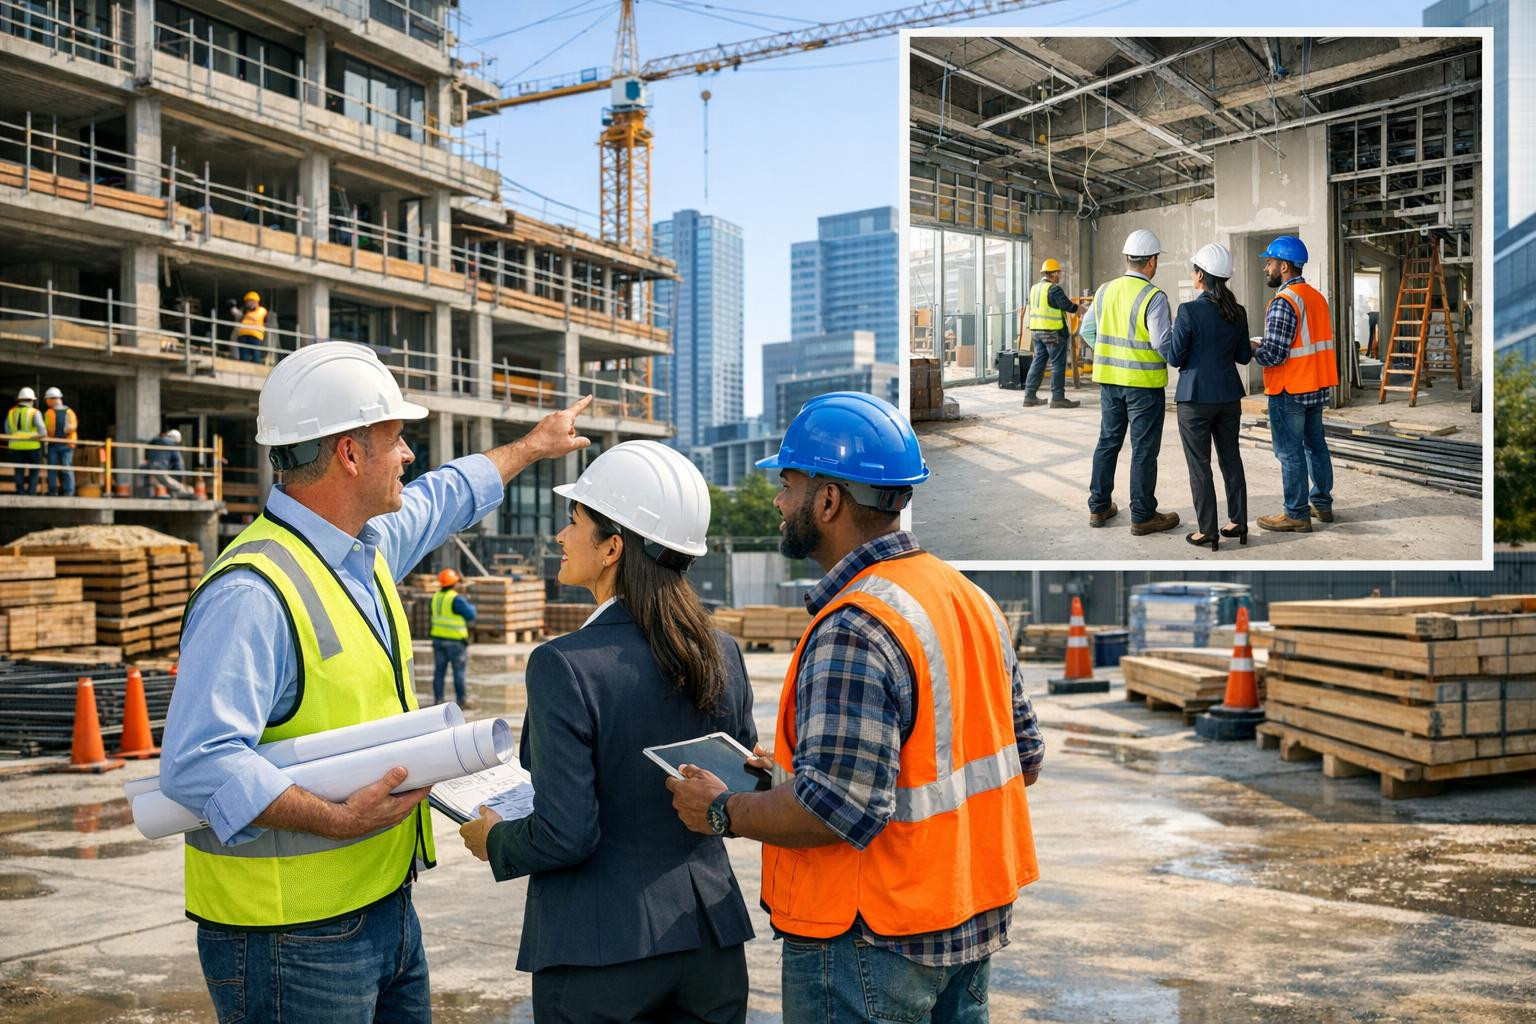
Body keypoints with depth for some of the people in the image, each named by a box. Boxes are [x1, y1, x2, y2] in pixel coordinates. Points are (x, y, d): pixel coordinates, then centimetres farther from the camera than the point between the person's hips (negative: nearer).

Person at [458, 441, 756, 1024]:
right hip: (710, 939, 5)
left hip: (603, 951, -5)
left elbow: (565, 837, -19)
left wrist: (493, 841, 0)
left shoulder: (565, 667, -20)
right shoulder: (722, 655, -3)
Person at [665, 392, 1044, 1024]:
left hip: (874, 943, -9)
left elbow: (834, 808, -30)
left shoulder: (855, 630, -25)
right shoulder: (972, 599, 5)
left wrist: (722, 812, -13)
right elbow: (1023, 755, 11)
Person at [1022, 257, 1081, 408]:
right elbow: (1069, 307, -16)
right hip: (1053, 333, -8)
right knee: (1058, 365, -2)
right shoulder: (1054, 289, -13)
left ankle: (1029, 395, 13)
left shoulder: (1034, 288, 12)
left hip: (1036, 331, 8)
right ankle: (1058, 398, -2)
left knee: (1038, 362, 13)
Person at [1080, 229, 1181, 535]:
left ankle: (1098, 506, 23)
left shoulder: (1105, 291, 2)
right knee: (1144, 450, 3)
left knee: (1108, 441, 17)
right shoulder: (1153, 297, -16)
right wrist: (1179, 333, 1)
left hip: (1109, 378, 6)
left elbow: (1087, 330, 10)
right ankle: (1143, 515, 9)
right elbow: (1163, 344, -20)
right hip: (1144, 383, -6)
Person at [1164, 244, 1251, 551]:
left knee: (1199, 465, 3)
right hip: (1229, 396, 5)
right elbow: (1244, 356, 8)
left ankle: (1207, 531, 6)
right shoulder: (1237, 313, 1)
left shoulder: (1189, 311, -16)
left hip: (1195, 398, -5)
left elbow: (1174, 358, -13)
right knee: (1231, 459, 16)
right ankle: (1238, 522, 21)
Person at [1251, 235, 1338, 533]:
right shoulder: (1317, 297, 10)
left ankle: (1296, 515, 4)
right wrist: (1264, 344, 12)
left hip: (1290, 391, -9)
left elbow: (1274, 354, -23)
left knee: (1290, 452, -2)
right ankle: (1322, 503, 27)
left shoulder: (1284, 302, -19)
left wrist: (1251, 349, -4)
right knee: (1316, 444, 17)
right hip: (1316, 386, 9)